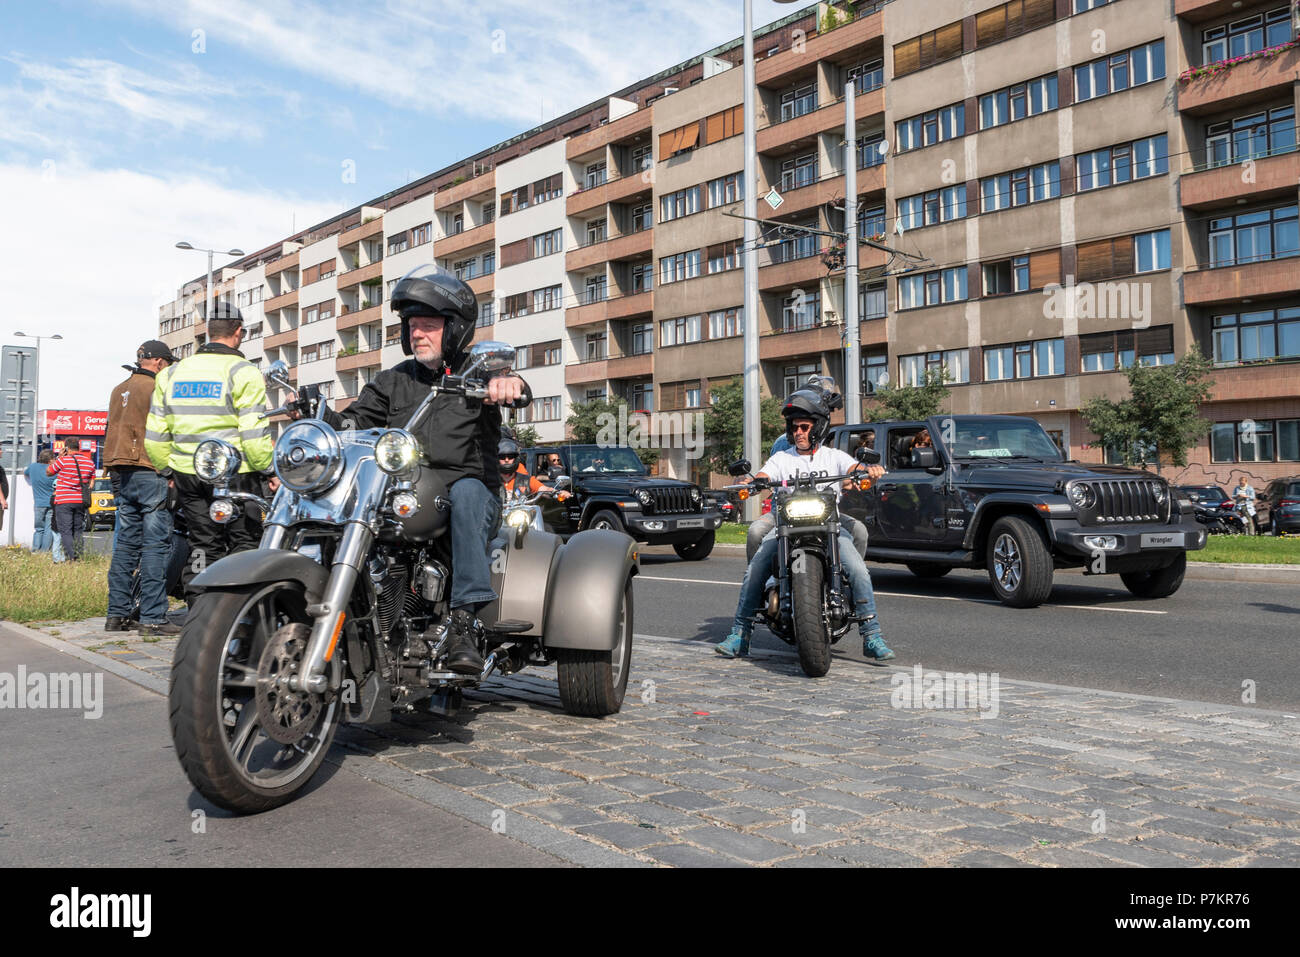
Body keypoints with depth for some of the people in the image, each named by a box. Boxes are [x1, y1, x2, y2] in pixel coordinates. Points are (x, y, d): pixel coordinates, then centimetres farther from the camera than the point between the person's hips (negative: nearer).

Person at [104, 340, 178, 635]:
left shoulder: (119, 390, 18)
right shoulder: (156, 388, -7)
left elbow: (113, 431, 22)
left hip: (121, 474, 8)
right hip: (150, 472, -8)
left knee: (126, 544, 11)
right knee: (156, 544, -8)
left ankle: (118, 614, 12)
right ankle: (153, 618, -10)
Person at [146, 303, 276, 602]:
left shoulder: (171, 374, 10)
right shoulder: (243, 372, -8)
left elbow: (155, 435, 10)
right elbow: (254, 434, -15)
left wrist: (167, 470, 21)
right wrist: (271, 470, -5)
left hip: (187, 475, 5)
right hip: (235, 475, -5)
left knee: (203, 547, 11)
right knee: (244, 545, 4)